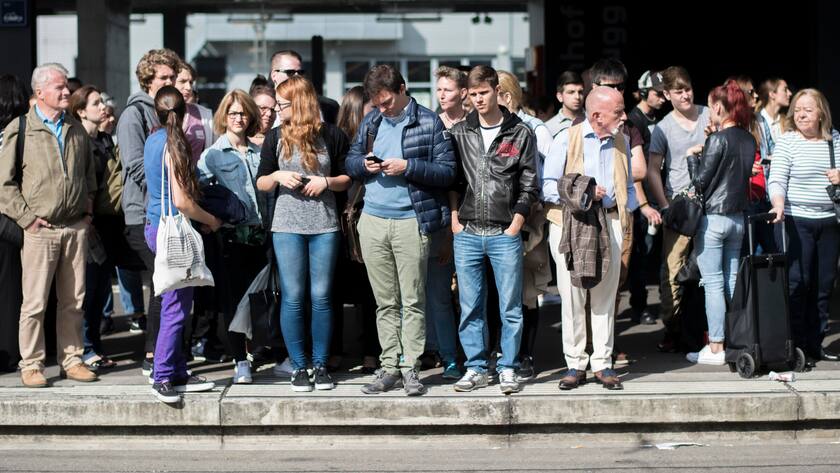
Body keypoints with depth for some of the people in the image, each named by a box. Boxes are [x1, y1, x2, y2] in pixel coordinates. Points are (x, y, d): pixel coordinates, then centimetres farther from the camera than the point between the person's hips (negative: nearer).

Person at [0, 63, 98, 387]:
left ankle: (72, 359, 18)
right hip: (40, 230, -4)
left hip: (76, 227, 5)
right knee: (35, 302, -2)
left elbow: (89, 172, 26)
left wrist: (88, 205, 15)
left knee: (73, 300, 8)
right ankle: (31, 365, 7)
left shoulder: (76, 129, 12)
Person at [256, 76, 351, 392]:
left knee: (321, 297, 2)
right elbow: (261, 183, 9)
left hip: (325, 226, -1)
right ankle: (299, 366, 8)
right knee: (293, 298, 0)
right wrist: (278, 176, -11)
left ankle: (320, 364, 12)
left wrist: (327, 181, -9)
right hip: (287, 226, 1)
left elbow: (347, 178, 9)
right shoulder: (276, 137, 7)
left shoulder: (331, 135, 3)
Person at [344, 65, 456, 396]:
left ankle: (410, 368, 6)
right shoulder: (370, 121, 11)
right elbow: (350, 162, 17)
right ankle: (390, 366, 15)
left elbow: (447, 172, -6)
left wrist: (407, 167, -17)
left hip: (411, 222, -4)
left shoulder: (428, 122, -3)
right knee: (385, 302, 9)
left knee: (412, 301, 0)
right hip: (373, 221, 4)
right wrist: (364, 164, -6)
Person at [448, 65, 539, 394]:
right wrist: (455, 220, 1)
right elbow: (451, 180, 10)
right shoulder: (459, 133, 8)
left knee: (510, 307, 2)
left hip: (505, 234, -2)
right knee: (470, 307, 6)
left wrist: (515, 225, -5)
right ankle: (476, 368, 15)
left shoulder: (520, 133, 2)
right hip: (467, 233, 2)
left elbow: (530, 186, 2)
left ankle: (508, 368, 11)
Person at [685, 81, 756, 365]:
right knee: (733, 281, 12)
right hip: (738, 216, 7)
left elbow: (701, 179, -13)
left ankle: (715, 348, -1)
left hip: (712, 216, -7)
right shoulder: (749, 140, 6)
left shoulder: (718, 139, -15)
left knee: (713, 284, -3)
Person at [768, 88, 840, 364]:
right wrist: (778, 205, -30)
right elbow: (776, 180, -12)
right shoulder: (787, 142, -5)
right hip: (796, 221, -5)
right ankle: (794, 344, 4)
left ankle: (815, 344, 19)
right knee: (797, 283, -4)